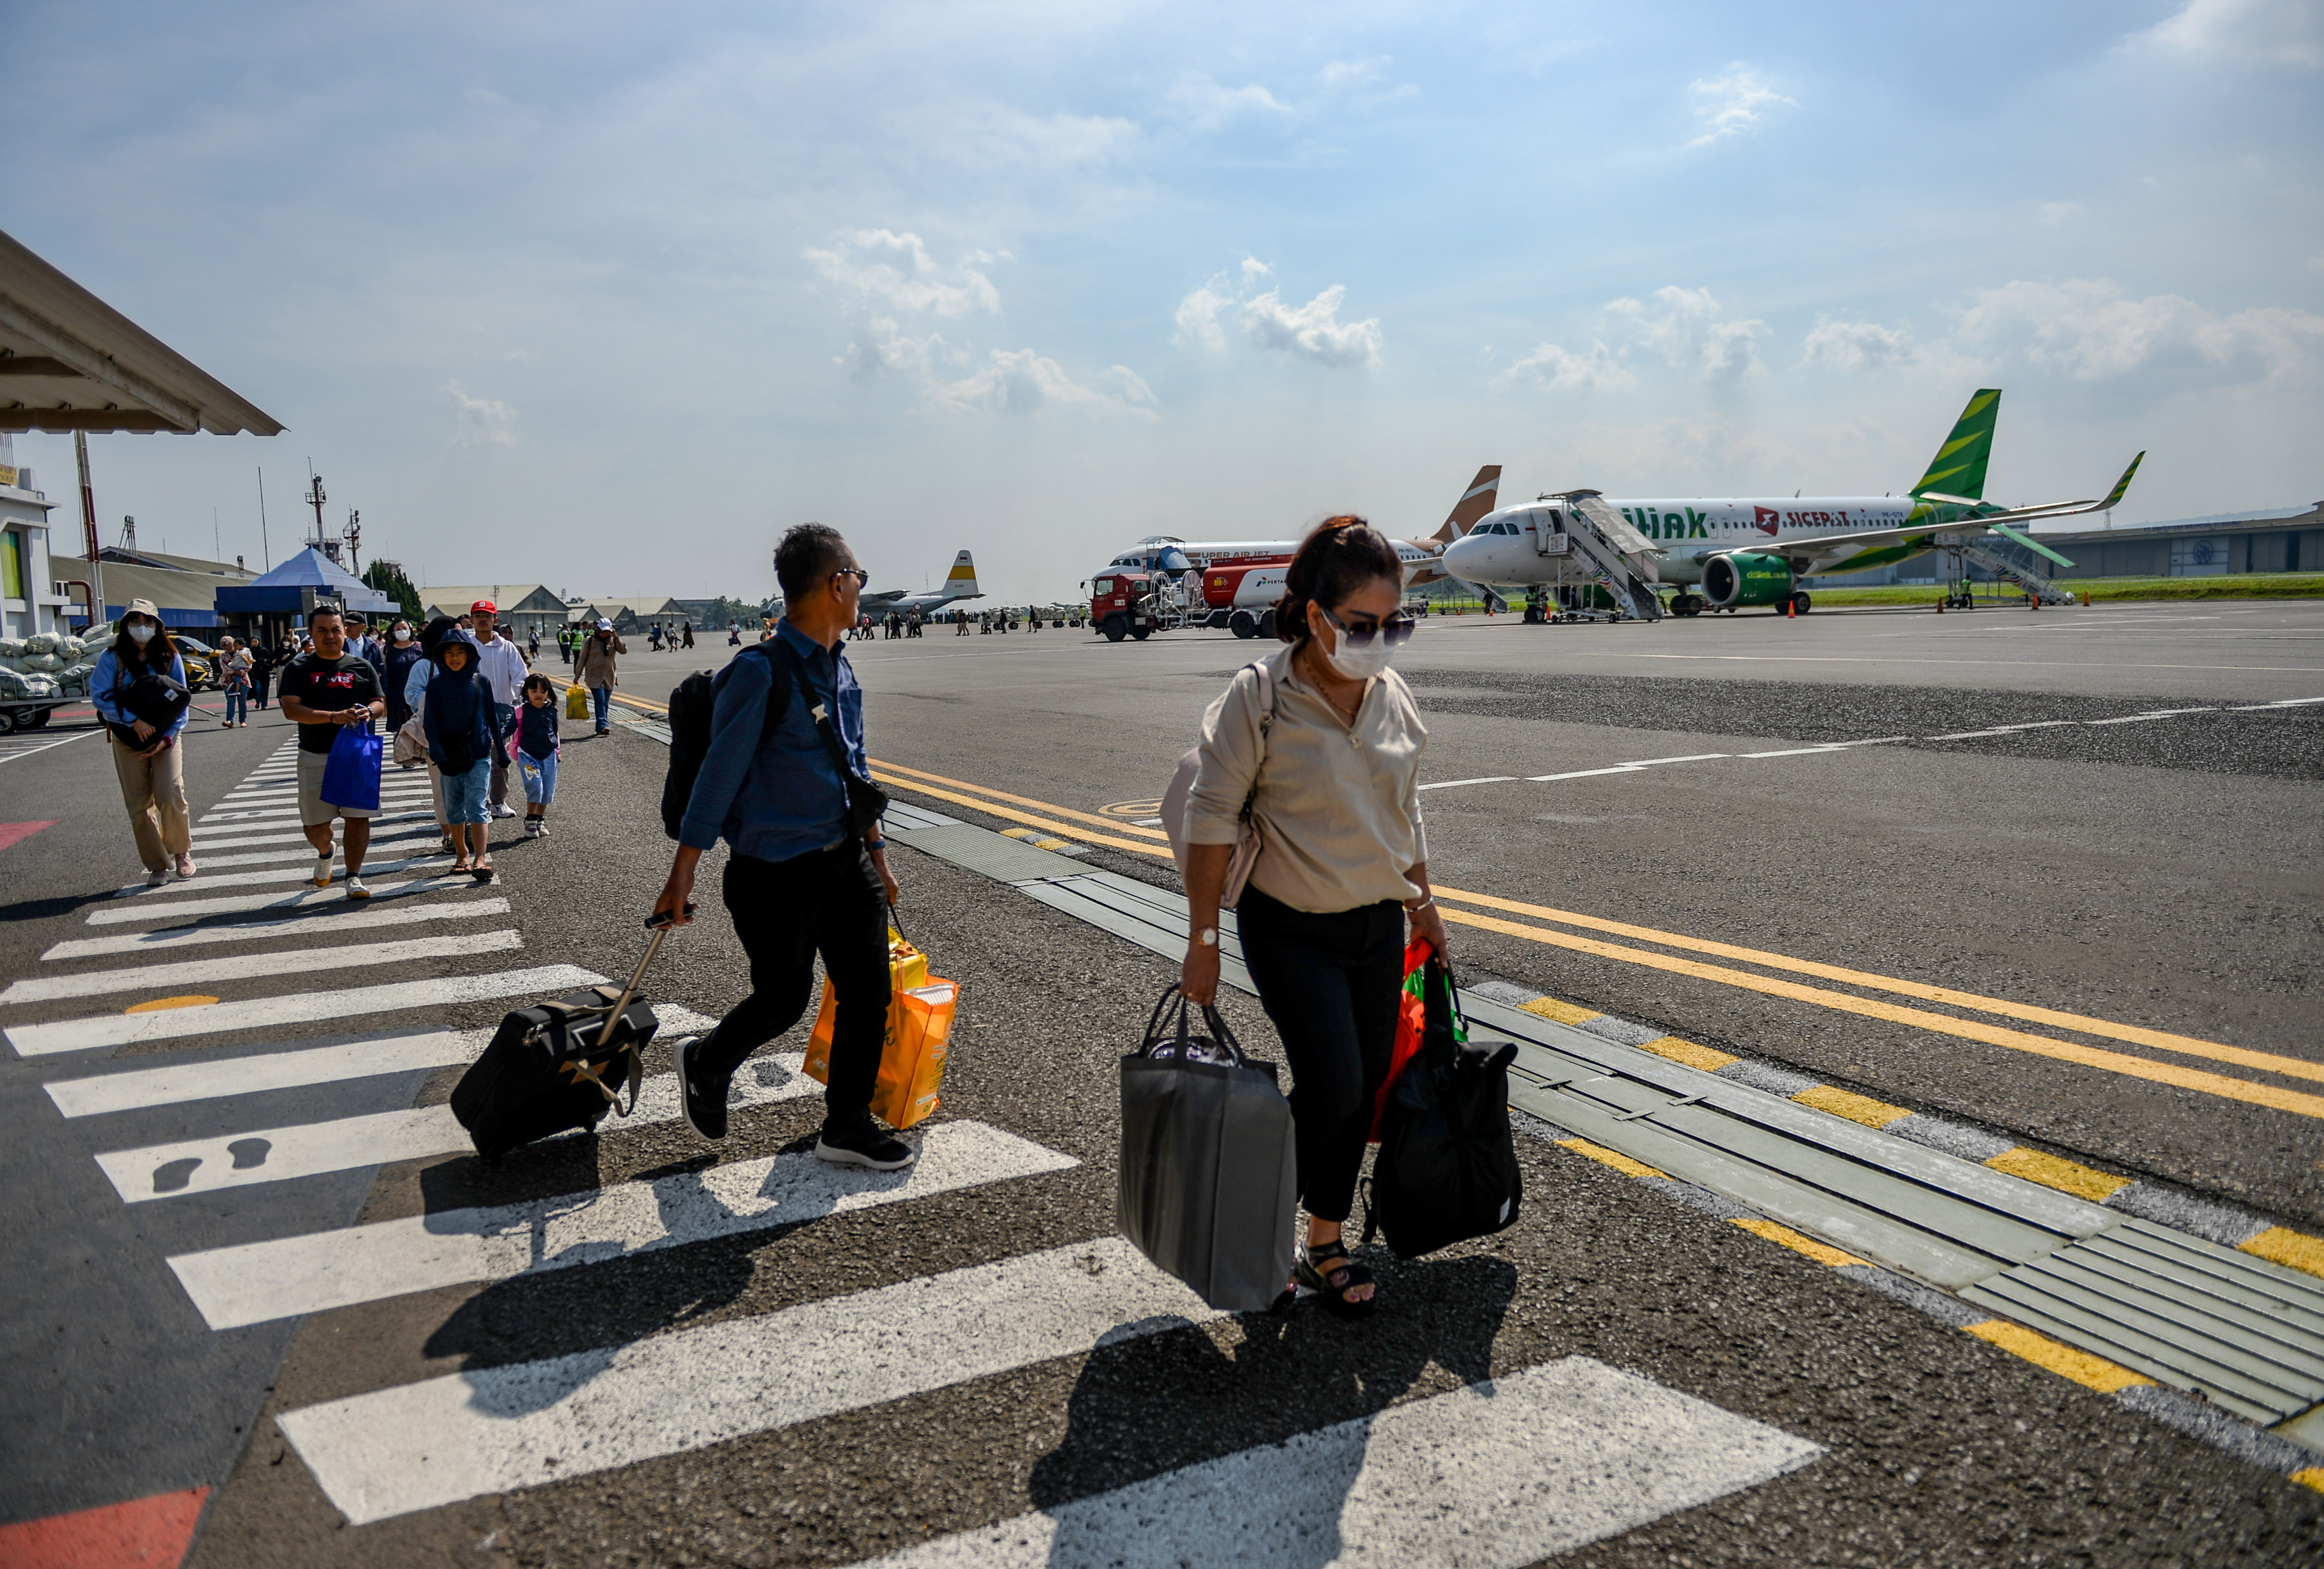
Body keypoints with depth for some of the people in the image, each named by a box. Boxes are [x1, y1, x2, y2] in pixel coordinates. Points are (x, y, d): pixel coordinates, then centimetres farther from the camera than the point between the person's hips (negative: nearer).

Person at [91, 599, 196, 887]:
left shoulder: (170, 657, 2)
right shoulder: (112, 658, -2)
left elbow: (181, 701, 1)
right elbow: (99, 696, -9)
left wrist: (168, 737, -10)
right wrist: (134, 720, -20)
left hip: (165, 737, 0)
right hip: (127, 741, 1)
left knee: (170, 796, -16)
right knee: (139, 806, 1)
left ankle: (181, 851, 7)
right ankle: (157, 866, 11)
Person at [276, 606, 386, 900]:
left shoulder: (362, 667, 11)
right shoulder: (298, 669, 5)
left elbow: (381, 703, 14)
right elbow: (291, 709, -6)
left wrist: (368, 712, -11)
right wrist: (333, 717, -19)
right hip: (315, 756, -1)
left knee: (358, 816, -5)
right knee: (316, 823, 4)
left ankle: (354, 876, 1)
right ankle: (325, 854, 36)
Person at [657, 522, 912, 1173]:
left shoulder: (841, 667, 7)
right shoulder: (761, 672, -18)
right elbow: (720, 772, -17)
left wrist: (877, 854, 20)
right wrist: (684, 874, -14)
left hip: (845, 861, 7)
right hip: (775, 873, -7)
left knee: (869, 994, 8)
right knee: (782, 1002, 6)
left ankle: (848, 1126, 25)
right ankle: (703, 1063, 38)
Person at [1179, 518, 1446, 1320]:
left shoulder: (1396, 698, 0)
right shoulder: (1257, 700, -17)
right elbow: (1211, 821, -13)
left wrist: (1422, 901, 18)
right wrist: (1202, 940, -12)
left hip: (1379, 928, 6)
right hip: (1292, 931, -5)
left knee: (1363, 1088, 10)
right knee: (1333, 1087, -11)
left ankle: (1326, 1244, 28)